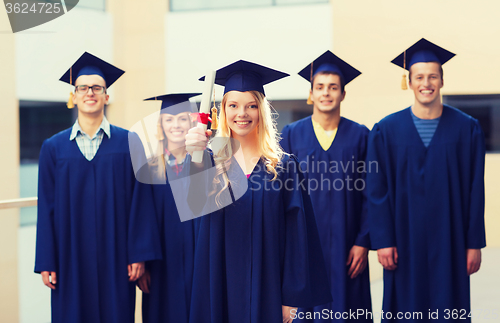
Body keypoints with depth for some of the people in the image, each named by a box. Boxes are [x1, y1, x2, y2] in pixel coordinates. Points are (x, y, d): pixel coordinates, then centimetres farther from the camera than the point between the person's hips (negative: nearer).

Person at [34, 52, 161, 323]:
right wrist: (46, 262, -1)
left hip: (115, 257, -1)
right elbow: (46, 207, 3)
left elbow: (140, 201, -1)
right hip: (70, 257, 1)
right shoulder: (54, 147, 5)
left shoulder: (128, 143, 2)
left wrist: (139, 254, -7)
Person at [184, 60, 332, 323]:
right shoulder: (212, 162, 2)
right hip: (220, 288, 0)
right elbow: (197, 201, -21)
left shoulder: (283, 167, 1)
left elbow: (296, 234, 0)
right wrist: (195, 157, -42)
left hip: (267, 288, 0)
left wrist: (292, 299, -6)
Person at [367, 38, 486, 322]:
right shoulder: (387, 130, 1)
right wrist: (383, 241, -6)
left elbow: (475, 191, 1)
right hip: (405, 242, 0)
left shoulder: (467, 129, 1)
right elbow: (378, 191, 0)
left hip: (449, 241, 0)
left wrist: (475, 244, -2)